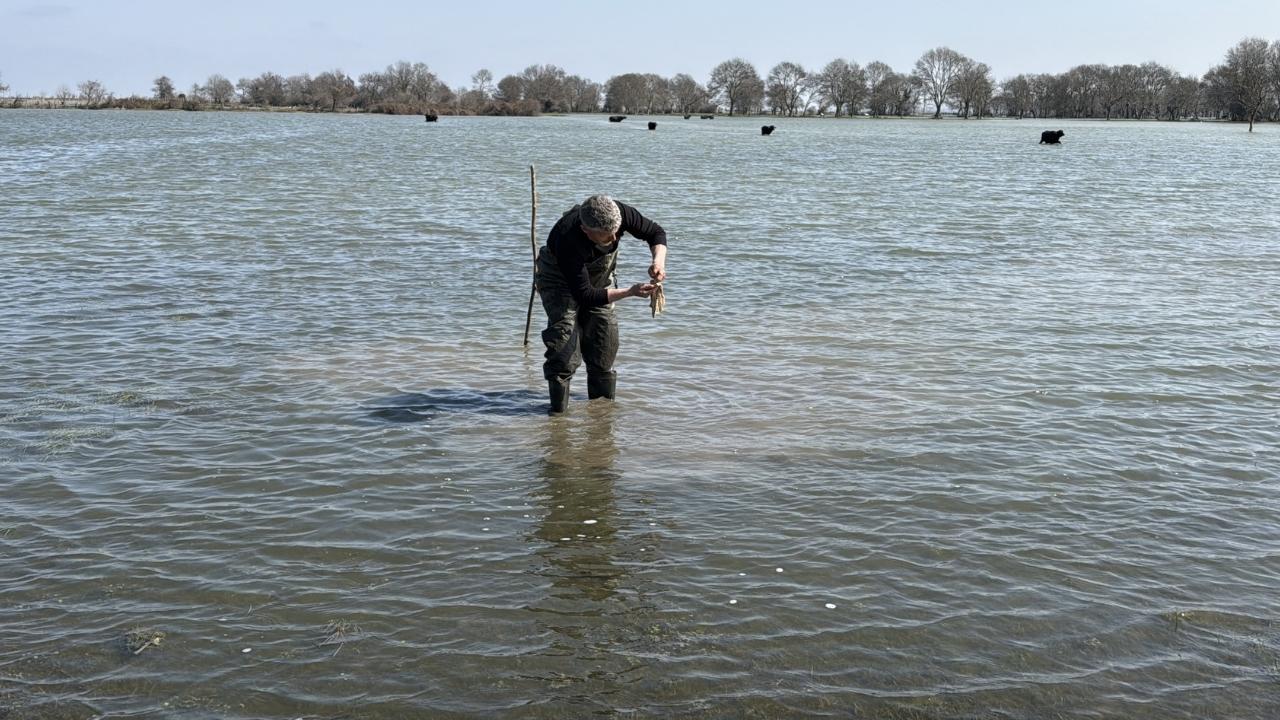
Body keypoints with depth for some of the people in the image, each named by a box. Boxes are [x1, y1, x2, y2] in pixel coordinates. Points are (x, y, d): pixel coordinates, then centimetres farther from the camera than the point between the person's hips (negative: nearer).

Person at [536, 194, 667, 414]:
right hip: (561, 277, -5)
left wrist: (658, 261, -33)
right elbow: (585, 295, -38)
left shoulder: (620, 213, -32)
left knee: (604, 327, 0)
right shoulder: (568, 241, -43)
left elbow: (656, 232, -13)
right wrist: (629, 292, -42)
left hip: (600, 272, 5)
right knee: (564, 331, -17)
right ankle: (558, 408, -8)